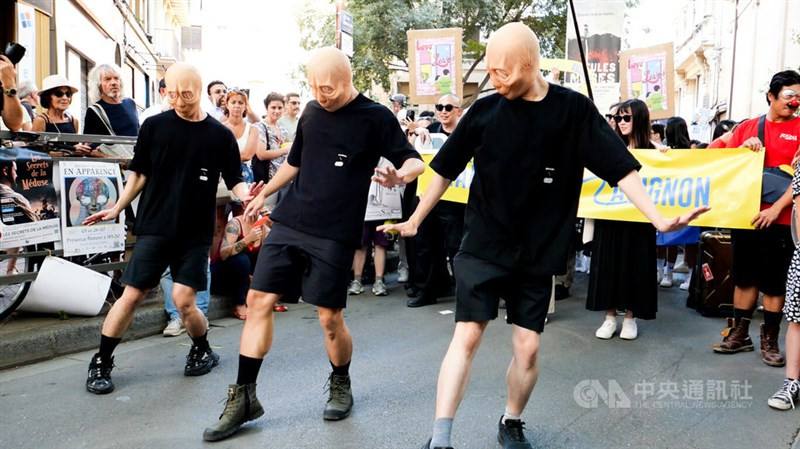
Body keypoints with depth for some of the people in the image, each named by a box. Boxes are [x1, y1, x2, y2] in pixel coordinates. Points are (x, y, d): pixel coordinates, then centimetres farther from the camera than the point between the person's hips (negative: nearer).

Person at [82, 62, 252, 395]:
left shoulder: (220, 135, 1)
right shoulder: (154, 126, 1)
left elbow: (234, 180, 3)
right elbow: (140, 174, 8)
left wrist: (246, 195, -18)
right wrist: (117, 208, 1)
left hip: (195, 232, 0)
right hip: (155, 227, 1)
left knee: (183, 300, -5)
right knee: (132, 294, -1)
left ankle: (203, 350, 23)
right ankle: (100, 364, 14)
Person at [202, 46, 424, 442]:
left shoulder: (375, 117, -6)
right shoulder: (311, 111, 10)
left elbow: (414, 161, -7)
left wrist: (399, 176, -30)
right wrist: (264, 194, 30)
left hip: (335, 234, -5)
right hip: (288, 224, 5)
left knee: (330, 318, -1)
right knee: (258, 301, 0)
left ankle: (341, 386, 27)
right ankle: (243, 397, 10)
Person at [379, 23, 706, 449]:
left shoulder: (574, 110, -5)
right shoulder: (485, 110, -3)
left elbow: (620, 167, -5)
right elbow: (446, 170, 6)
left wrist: (658, 219, -14)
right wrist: (414, 220, 10)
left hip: (537, 253, 1)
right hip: (482, 246, -1)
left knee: (527, 347, 6)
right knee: (466, 335, -9)